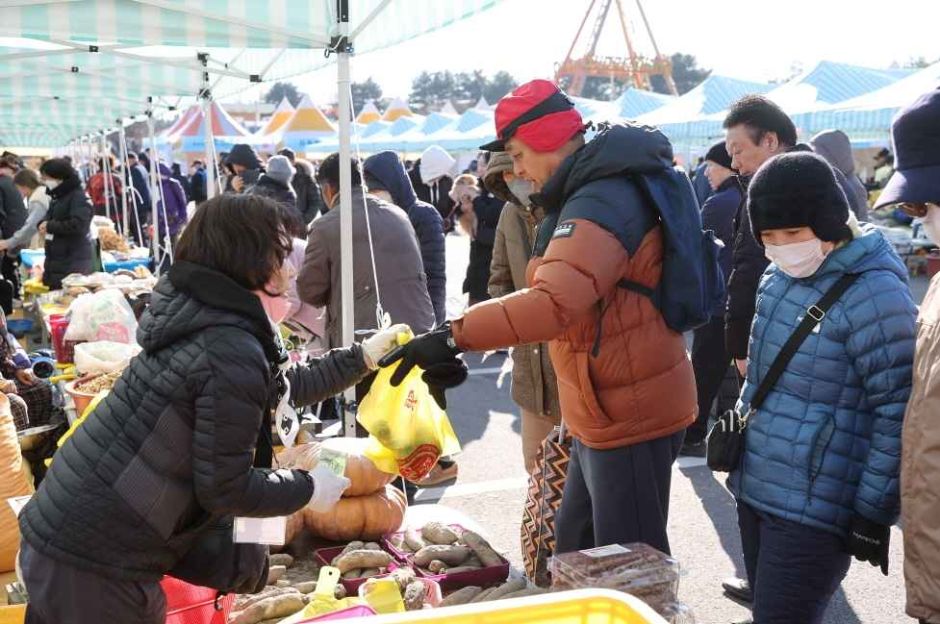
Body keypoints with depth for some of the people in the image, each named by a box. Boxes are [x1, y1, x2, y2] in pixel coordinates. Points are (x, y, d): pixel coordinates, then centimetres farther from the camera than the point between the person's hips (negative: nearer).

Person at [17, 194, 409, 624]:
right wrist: (308, 489, -2)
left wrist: (362, 357, 27)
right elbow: (225, 488, -17)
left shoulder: (204, 318, 7)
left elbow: (280, 386, 22)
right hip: (95, 560, -8)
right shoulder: (232, 351, -21)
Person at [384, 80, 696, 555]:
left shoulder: (600, 203, -22)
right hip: (604, 411, 11)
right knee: (576, 545, 22)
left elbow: (554, 302, -36)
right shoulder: (594, 189, 14)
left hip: (631, 414, -11)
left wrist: (454, 336, -38)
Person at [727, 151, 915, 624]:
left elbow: (897, 415, -17)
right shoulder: (779, 277, 7)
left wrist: (873, 513, -15)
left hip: (815, 509, -8)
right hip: (754, 489, 8)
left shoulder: (874, 295, -18)